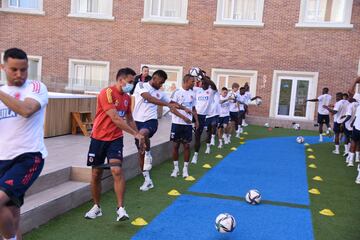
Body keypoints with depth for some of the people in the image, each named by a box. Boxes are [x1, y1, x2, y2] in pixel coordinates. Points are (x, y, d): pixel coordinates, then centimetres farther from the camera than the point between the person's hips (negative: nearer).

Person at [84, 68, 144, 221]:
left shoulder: (127, 98, 5)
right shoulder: (107, 93, -17)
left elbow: (129, 119, 19)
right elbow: (115, 118, -24)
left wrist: (139, 137, 18)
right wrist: (135, 133, -23)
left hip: (115, 139, 4)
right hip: (99, 138, -3)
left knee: (117, 171, -14)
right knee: (96, 174, 7)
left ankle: (120, 209, -9)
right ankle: (96, 207, 25)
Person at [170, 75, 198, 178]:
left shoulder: (192, 94, 8)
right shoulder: (177, 92, -9)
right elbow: (172, 108, -12)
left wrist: (196, 120, 6)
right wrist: (184, 117, -18)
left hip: (188, 124, 4)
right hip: (177, 123, -4)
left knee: (187, 145, 4)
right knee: (176, 145, 5)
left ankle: (185, 168, 14)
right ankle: (176, 168, 17)